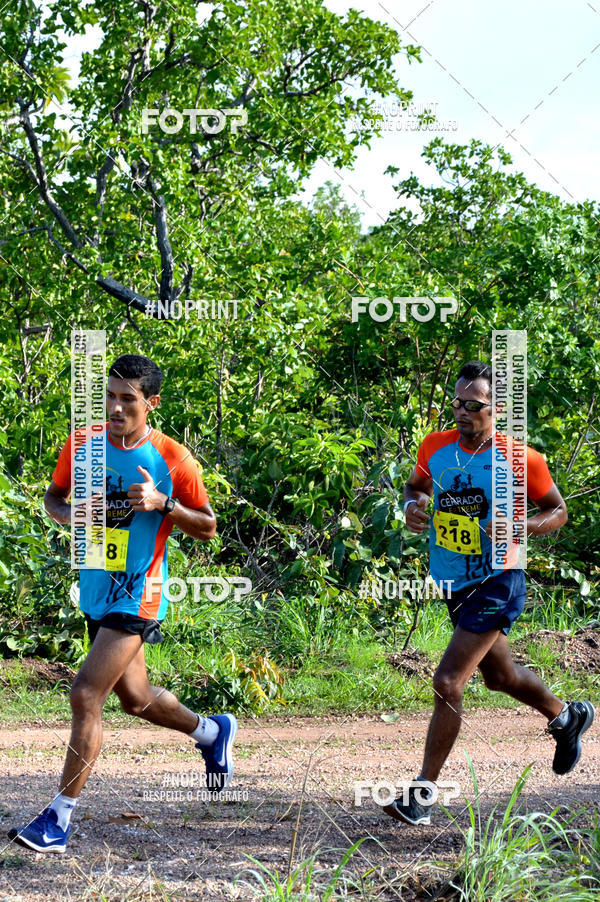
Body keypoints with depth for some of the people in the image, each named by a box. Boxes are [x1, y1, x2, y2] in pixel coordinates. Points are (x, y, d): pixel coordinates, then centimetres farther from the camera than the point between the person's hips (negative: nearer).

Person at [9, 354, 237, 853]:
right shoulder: (83, 444, 0)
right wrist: (70, 514, -10)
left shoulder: (173, 459, -12)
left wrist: (163, 503, -20)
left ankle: (60, 818, -9)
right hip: (95, 590, 6)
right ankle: (213, 731, 49)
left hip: (137, 596, -6)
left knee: (86, 695, -16)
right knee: (135, 698, 21)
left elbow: (208, 527, -2)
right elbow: (53, 496, 13)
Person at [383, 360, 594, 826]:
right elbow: (415, 485, 17)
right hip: (454, 586, 7)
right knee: (501, 676, 24)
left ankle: (424, 792, -6)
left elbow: (558, 511, -3)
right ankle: (567, 715, 52)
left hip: (496, 585, -6)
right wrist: (413, 505, -7)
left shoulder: (520, 459, -15)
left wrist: (521, 528, -22)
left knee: (448, 683, -15)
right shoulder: (435, 447, -2)